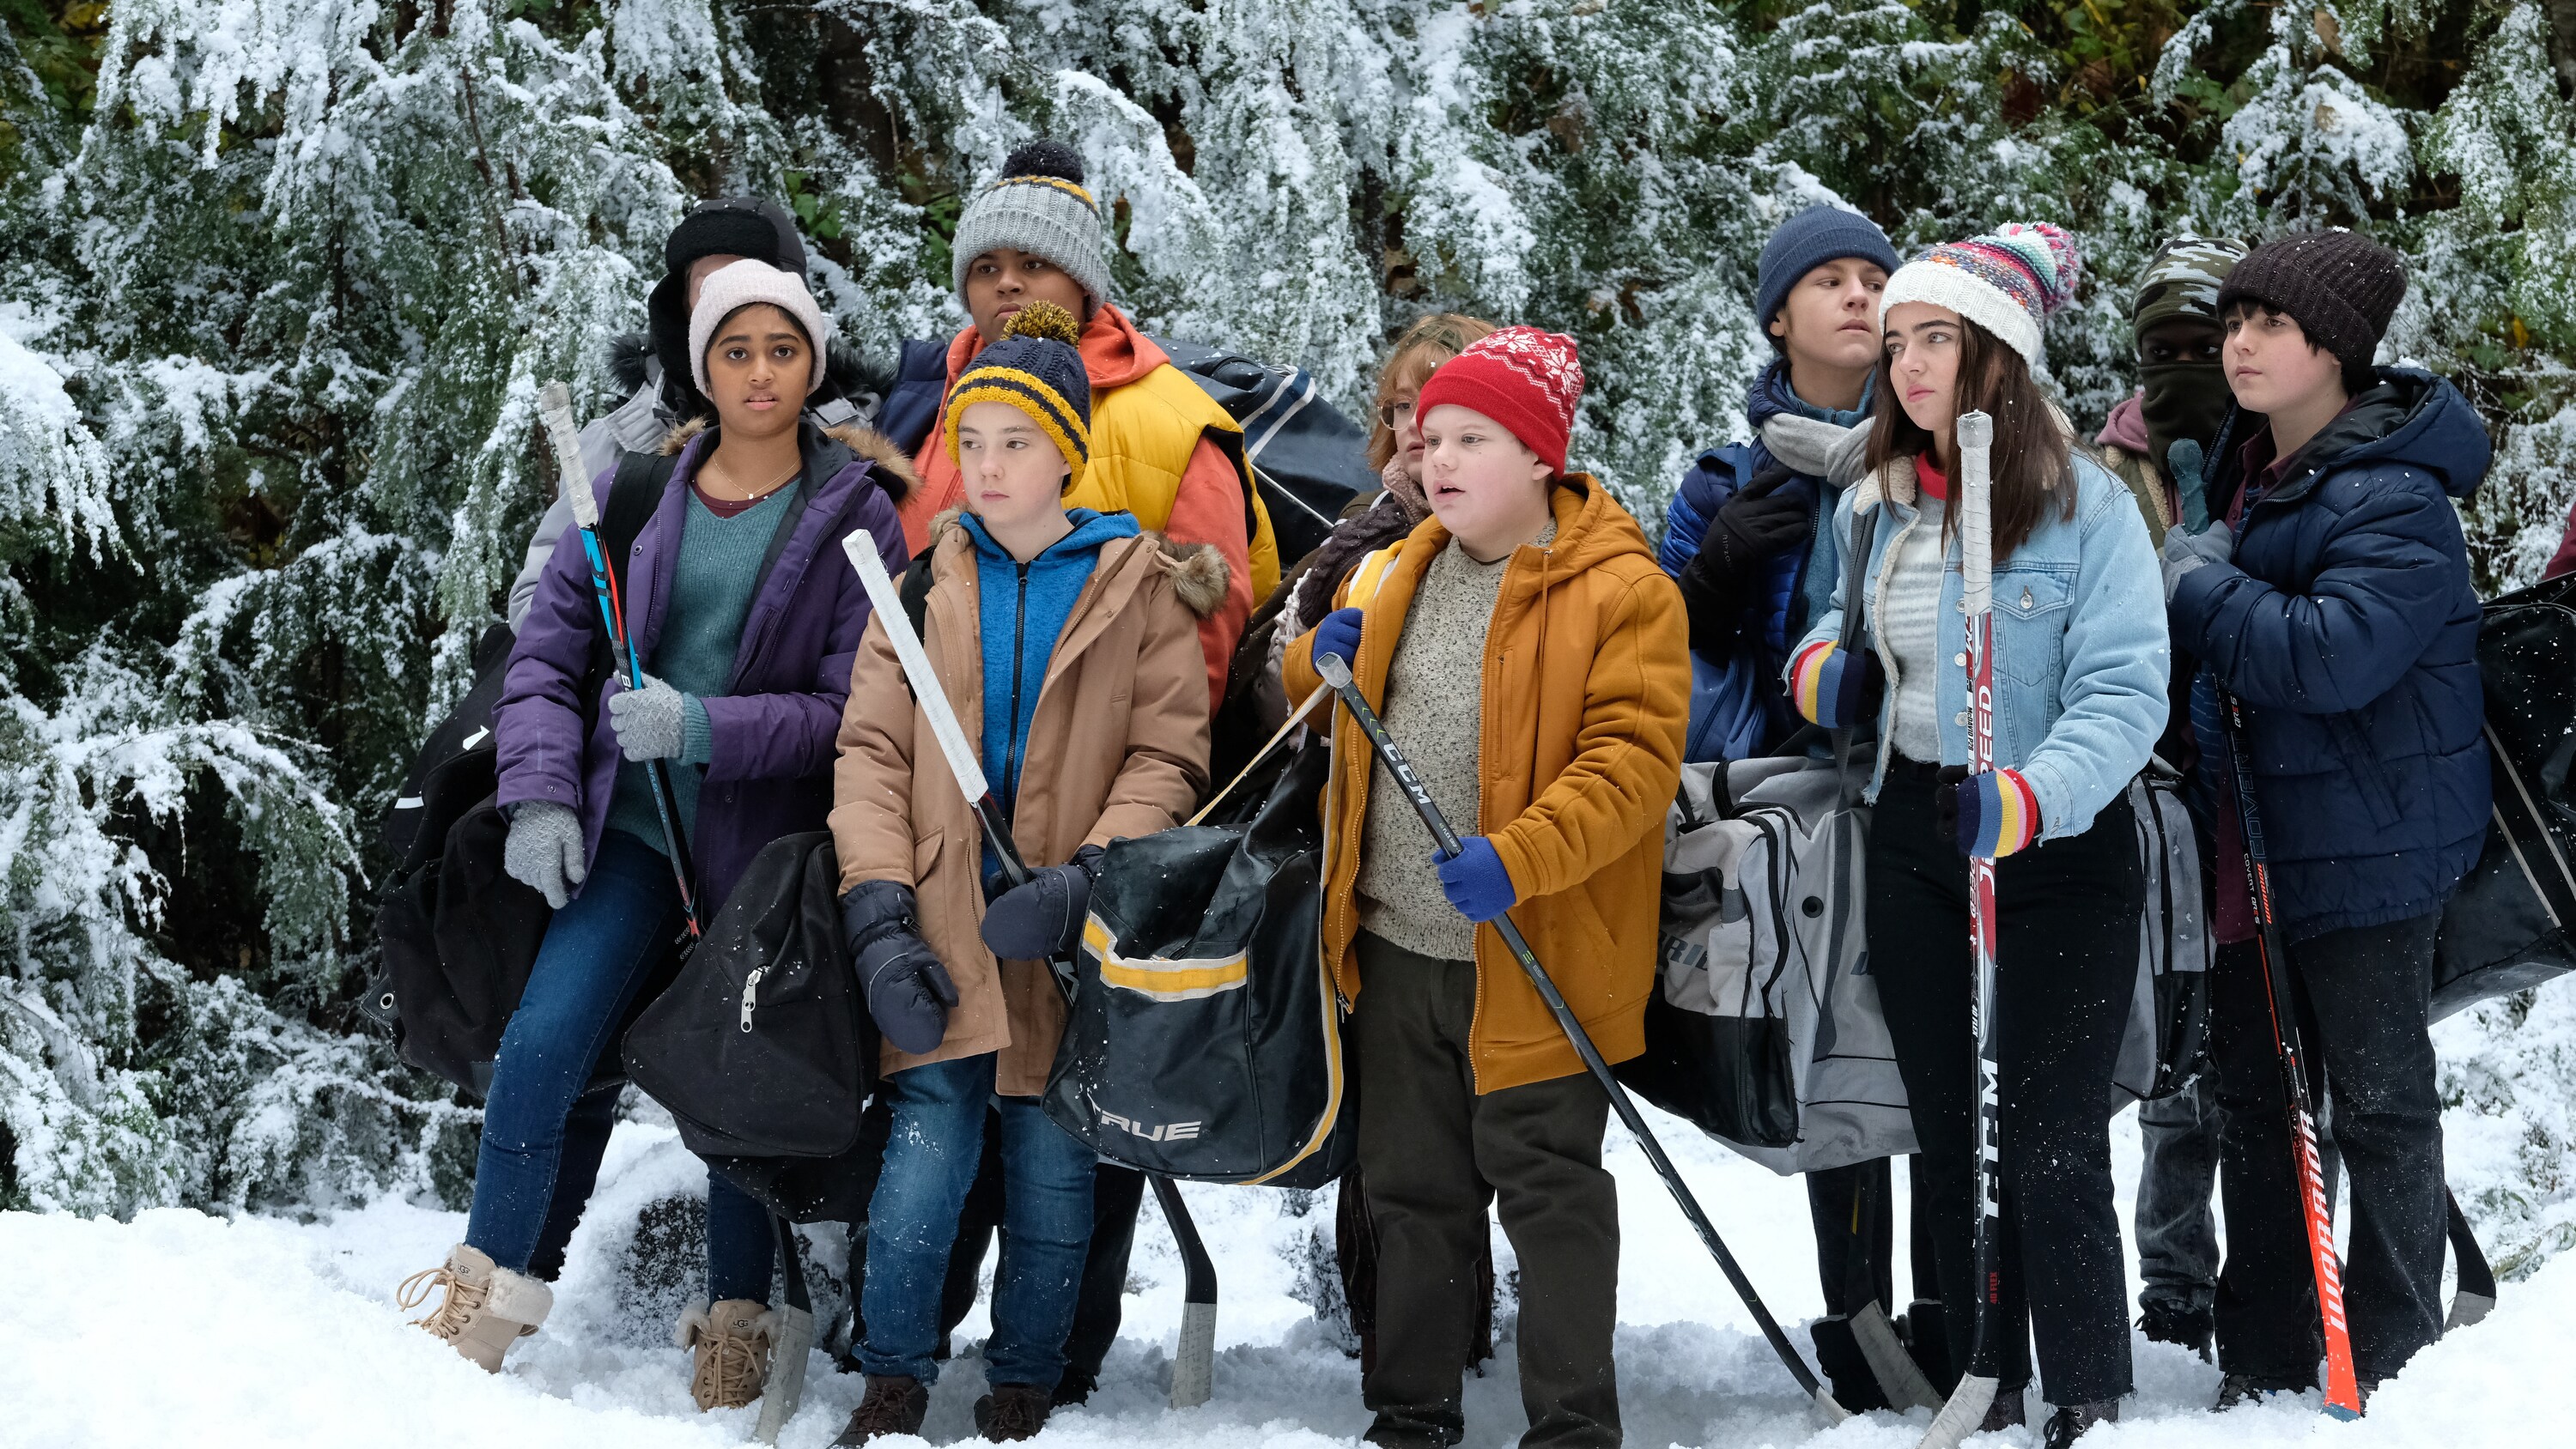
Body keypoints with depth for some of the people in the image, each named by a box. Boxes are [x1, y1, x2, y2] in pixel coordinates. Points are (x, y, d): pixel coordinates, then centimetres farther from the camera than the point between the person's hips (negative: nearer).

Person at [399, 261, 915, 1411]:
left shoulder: (856, 514, -3)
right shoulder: (636, 488, 4)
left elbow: (854, 706, -8)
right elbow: (546, 651, 6)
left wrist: (706, 728, -19)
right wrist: (540, 793, -7)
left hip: (768, 836, -2)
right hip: (632, 826, 2)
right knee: (545, 1042, -11)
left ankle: (734, 1325, 22)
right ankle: (483, 1301, 2)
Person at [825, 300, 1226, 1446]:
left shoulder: (1143, 587, 3)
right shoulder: (926, 577, 9)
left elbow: (1167, 759, -2)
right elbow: (872, 751, 4)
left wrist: (1079, 886, -16)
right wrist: (880, 916, -8)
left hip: (1072, 934, -1)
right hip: (943, 931, 1)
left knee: (1053, 1166, 4)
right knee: (926, 1148, -10)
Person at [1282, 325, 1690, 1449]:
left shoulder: (1621, 591, -11)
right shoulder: (1396, 577, 9)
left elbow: (1631, 763, -19)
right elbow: (1314, 687, 25)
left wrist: (1518, 859, -30)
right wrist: (1323, 660, 1)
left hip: (1536, 962, -6)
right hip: (1397, 947, 6)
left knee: (1550, 1193, 3)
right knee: (1413, 1189, 16)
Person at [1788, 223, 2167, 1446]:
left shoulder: (2085, 504, -13)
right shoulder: (1873, 509, 6)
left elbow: (2123, 691, -20)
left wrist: (2032, 798, -36)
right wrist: (1823, 665, 1)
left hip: (2061, 854, -6)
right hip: (1913, 844, 6)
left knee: (2053, 1151, -5)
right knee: (1948, 1139, 13)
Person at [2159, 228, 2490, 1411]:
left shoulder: (2394, 501, -17)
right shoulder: (2240, 471, 10)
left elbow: (2331, 655, -31)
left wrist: (2196, 583, -20)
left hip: (2364, 855, -9)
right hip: (2253, 846, 9)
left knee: (2382, 1112, 2)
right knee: (2253, 1108, 14)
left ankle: (2393, 1373, 12)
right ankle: (2262, 1369, 24)